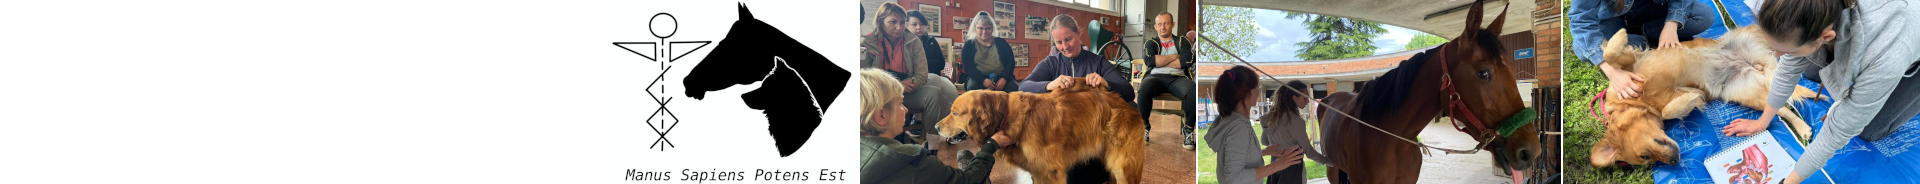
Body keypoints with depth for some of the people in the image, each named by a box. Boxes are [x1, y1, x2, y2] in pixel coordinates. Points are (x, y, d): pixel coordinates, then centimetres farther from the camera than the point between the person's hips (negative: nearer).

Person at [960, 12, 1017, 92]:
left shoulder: (1001, 42, 19)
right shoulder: (969, 45, 14)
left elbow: (1011, 62, 10)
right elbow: (967, 66, 1)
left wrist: (1004, 79, -11)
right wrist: (983, 80, -17)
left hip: (1001, 77, 1)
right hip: (978, 78, -1)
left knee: (1013, 89, -33)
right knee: (973, 87, -37)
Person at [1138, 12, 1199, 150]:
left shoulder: (1182, 42, 20)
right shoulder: (1151, 43, 22)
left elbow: (1188, 61, 0)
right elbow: (1149, 60, -1)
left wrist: (1161, 62, 1)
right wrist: (1174, 57, 3)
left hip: (1178, 78, 0)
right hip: (1155, 77, 0)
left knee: (1193, 91, -36)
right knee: (1144, 88, -38)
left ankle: (1188, 129, -15)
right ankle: (1144, 126, -16)